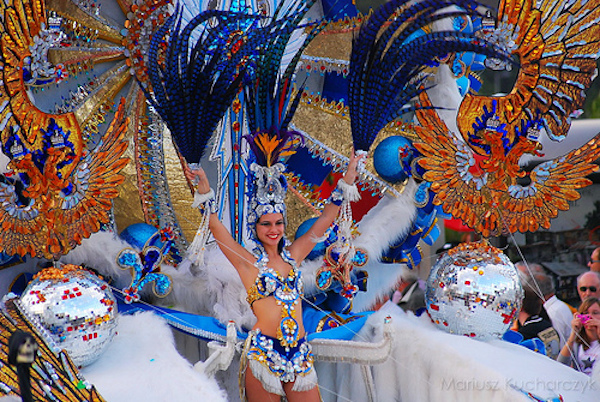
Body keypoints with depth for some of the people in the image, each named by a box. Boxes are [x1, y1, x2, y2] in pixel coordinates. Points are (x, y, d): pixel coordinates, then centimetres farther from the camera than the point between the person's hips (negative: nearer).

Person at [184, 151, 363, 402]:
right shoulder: (248, 262, 1)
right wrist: (204, 189, -21)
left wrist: (348, 178, 15)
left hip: (300, 354, 4)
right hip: (264, 356, -4)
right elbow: (215, 226, -9)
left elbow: (326, 219, 15)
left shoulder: (292, 255, 12)